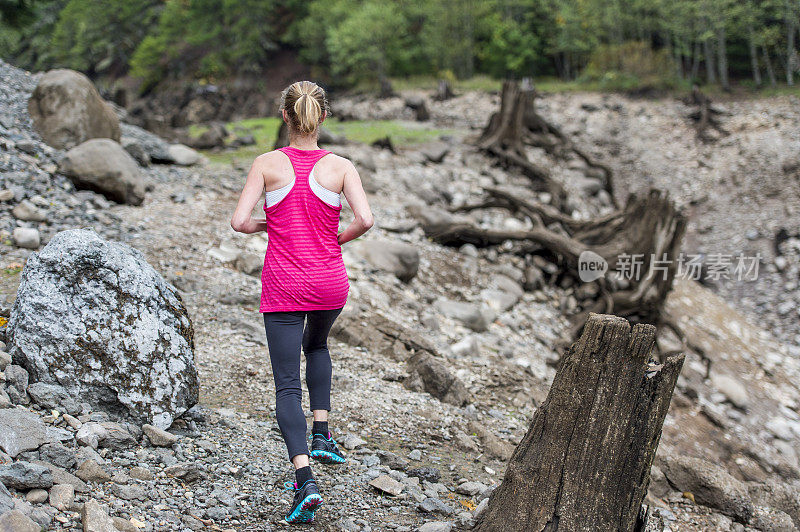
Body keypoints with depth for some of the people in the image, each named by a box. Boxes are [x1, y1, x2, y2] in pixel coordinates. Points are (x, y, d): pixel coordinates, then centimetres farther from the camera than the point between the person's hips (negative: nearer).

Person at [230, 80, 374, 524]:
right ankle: (321, 434, 25)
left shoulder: (267, 164, -5)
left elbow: (239, 221, -11)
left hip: (283, 286, -2)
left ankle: (304, 478, -14)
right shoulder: (341, 167, -3)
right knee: (316, 345, 33)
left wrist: (262, 226, 10)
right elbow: (365, 219, -15)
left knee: (287, 384, 1)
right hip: (330, 281, 2)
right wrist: (337, 239, 4)